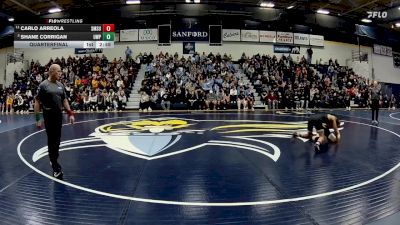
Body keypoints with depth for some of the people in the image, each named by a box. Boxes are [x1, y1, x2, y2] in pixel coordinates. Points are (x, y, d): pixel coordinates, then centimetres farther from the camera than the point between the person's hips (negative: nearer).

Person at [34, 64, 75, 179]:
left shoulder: (60, 85, 9)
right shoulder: (43, 85, -8)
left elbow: (64, 100, 15)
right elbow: (37, 102, -8)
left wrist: (70, 113, 6)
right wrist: (38, 119, -13)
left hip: (59, 115, 6)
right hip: (49, 115, -6)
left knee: (57, 140, 14)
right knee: (51, 141, -2)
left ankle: (54, 160, 32)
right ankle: (56, 168, 3)